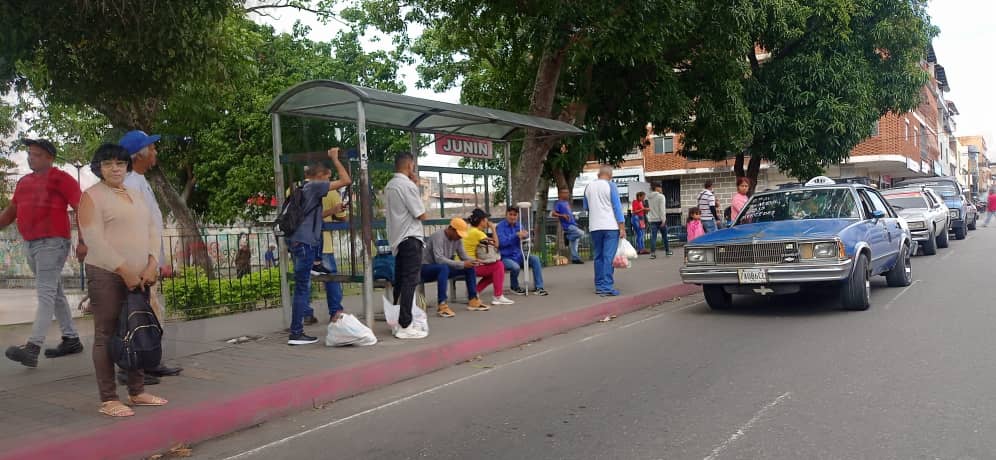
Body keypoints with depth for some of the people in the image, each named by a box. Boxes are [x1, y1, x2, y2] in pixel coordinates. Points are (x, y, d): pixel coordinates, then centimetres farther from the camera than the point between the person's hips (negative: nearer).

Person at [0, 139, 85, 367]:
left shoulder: (61, 179, -6)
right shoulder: (24, 182, 16)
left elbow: (81, 209, -12)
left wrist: (83, 242, -19)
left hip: (52, 243, -8)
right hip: (30, 244, 8)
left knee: (45, 293, -12)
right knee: (54, 293, 12)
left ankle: (33, 347, -19)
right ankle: (71, 339, 21)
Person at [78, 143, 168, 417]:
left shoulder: (136, 194, 17)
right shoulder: (92, 196, -3)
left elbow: (152, 230, 12)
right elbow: (94, 239, -13)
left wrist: (152, 265, -3)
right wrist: (124, 271, -16)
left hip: (139, 276, 7)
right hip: (106, 275, -6)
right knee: (106, 336, -2)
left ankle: (137, 392, 20)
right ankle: (108, 400, 3)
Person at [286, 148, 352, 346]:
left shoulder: (303, 188, 20)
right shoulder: (315, 186, -6)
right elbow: (346, 180, -11)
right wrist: (335, 159, -2)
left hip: (298, 241, 9)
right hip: (305, 242, -9)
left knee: (302, 288, 10)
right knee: (303, 288, -6)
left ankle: (297, 331, 13)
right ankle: (296, 333, -3)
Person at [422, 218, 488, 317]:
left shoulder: (456, 239, 0)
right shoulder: (438, 237, -24)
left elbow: (463, 256, 5)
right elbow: (439, 259, -35)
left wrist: (473, 261, -18)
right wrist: (462, 264, -35)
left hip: (443, 268, 8)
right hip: (426, 268, -8)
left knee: (470, 267, -4)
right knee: (444, 267, -39)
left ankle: (473, 300, -1)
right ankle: (442, 305, -40)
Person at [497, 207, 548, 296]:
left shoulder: (519, 225, 9)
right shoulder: (500, 226, -9)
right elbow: (502, 242, -22)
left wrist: (525, 235, -25)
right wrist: (516, 235, -28)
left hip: (518, 256, 6)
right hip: (505, 258, -6)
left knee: (535, 259, -16)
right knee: (515, 267, -34)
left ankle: (538, 287, -13)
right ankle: (515, 287, -1)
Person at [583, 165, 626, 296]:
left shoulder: (588, 187, 10)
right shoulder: (610, 186, -5)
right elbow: (617, 207, -7)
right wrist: (622, 227, -7)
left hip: (594, 227, 5)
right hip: (610, 226, -5)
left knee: (598, 257, 11)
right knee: (609, 257, -6)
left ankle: (599, 285, 13)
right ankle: (607, 286, -10)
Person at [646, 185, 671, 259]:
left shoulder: (649, 197, 9)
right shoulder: (661, 196, -11)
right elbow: (662, 209, -17)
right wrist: (663, 220, -17)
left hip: (652, 219, 4)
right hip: (660, 219, -4)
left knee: (653, 236, 0)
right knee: (664, 236, 11)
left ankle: (652, 253, -9)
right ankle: (667, 251, 23)